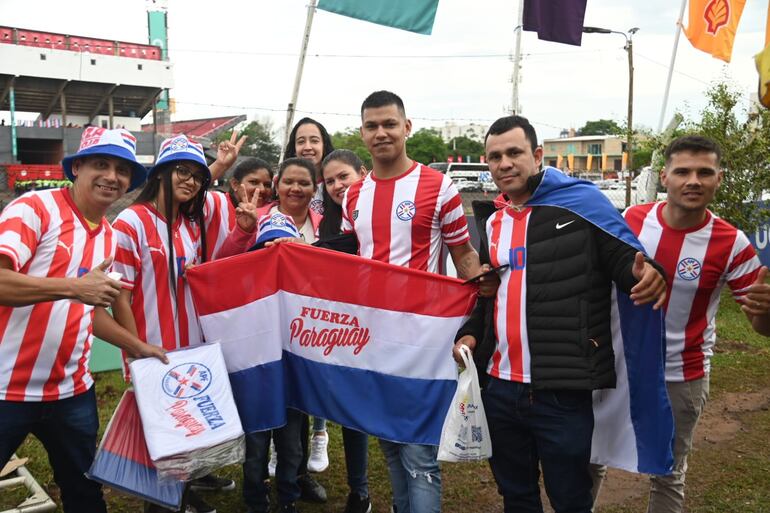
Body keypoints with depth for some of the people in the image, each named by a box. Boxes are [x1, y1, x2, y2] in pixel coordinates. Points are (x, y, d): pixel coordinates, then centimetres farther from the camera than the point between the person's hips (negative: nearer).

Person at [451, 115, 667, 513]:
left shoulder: (581, 200, -5)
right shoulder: (488, 219, 13)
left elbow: (622, 255, -7)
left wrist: (645, 273, -29)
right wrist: (470, 333, 5)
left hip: (562, 391, -5)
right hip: (499, 387, 6)